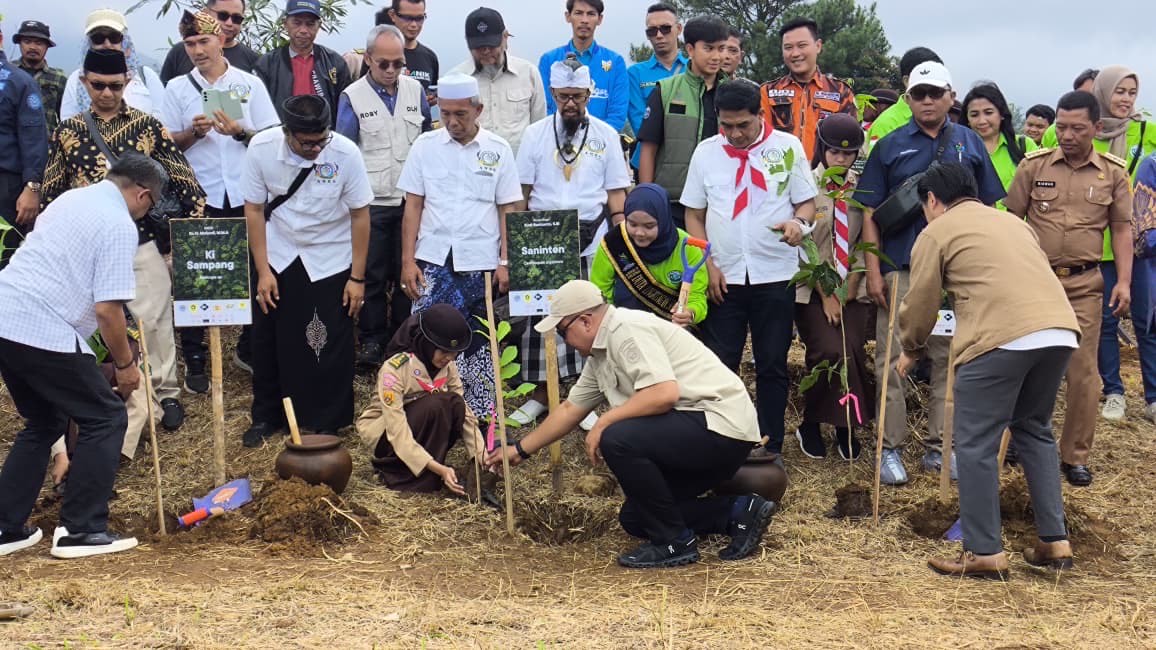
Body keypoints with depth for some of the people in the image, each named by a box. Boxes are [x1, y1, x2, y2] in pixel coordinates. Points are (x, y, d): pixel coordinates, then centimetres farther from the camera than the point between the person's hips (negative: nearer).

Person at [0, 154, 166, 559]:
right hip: (45, 333, -9)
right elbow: (107, 309, -15)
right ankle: (80, 531, 6)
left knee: (43, 423, 23)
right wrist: (125, 364, 0)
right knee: (106, 419, 5)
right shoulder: (120, 224, -9)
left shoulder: (71, 198, 18)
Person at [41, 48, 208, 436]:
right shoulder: (67, 132, 6)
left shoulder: (148, 126, 0)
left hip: (143, 242, -2)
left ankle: (166, 392, 16)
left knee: (154, 320, 1)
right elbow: (51, 194, 11)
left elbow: (185, 181, 1)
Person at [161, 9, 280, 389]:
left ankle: (249, 350, 22)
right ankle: (194, 360, 12)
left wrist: (239, 131, -15)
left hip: (246, 196, 0)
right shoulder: (177, 88, 5)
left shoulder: (250, 84, 4)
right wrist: (194, 132, -13)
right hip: (200, 197, 0)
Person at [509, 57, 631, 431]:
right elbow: (521, 191, 7)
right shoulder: (536, 134, 6)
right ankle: (540, 394, 16)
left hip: (591, 244, 0)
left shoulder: (605, 135, 5)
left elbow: (616, 191, 6)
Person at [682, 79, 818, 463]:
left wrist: (799, 222, -22)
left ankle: (770, 446, 18)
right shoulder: (706, 152, 3)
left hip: (775, 276, -1)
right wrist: (708, 264, -2)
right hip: (723, 276, 1)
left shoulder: (788, 147, -1)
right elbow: (694, 215, 8)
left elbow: (807, 202, 2)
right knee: (719, 364, 5)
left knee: (772, 365, 7)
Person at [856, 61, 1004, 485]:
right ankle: (892, 447, 8)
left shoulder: (970, 144, 8)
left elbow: (988, 210, 12)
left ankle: (938, 446, 18)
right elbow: (870, 212, 2)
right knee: (892, 359, -1)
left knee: (949, 358, 8)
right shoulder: (890, 146, 3)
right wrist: (873, 271, -5)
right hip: (900, 269, -2)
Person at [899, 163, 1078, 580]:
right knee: (1034, 431, 23)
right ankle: (1055, 541, 23)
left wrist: (911, 350, 32)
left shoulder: (936, 232, 11)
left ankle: (984, 553, 7)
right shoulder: (1012, 221, 30)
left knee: (976, 446, 4)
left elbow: (920, 304, 14)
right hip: (1061, 330, 7)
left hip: (1002, 338, -7)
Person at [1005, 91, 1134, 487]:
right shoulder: (1033, 165, 0)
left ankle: (1075, 456, 14)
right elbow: (1011, 219, 4)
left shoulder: (1113, 172, 2)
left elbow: (1121, 228, 6)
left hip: (1084, 284, 0)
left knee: (1083, 371, 2)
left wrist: (1124, 281, -2)